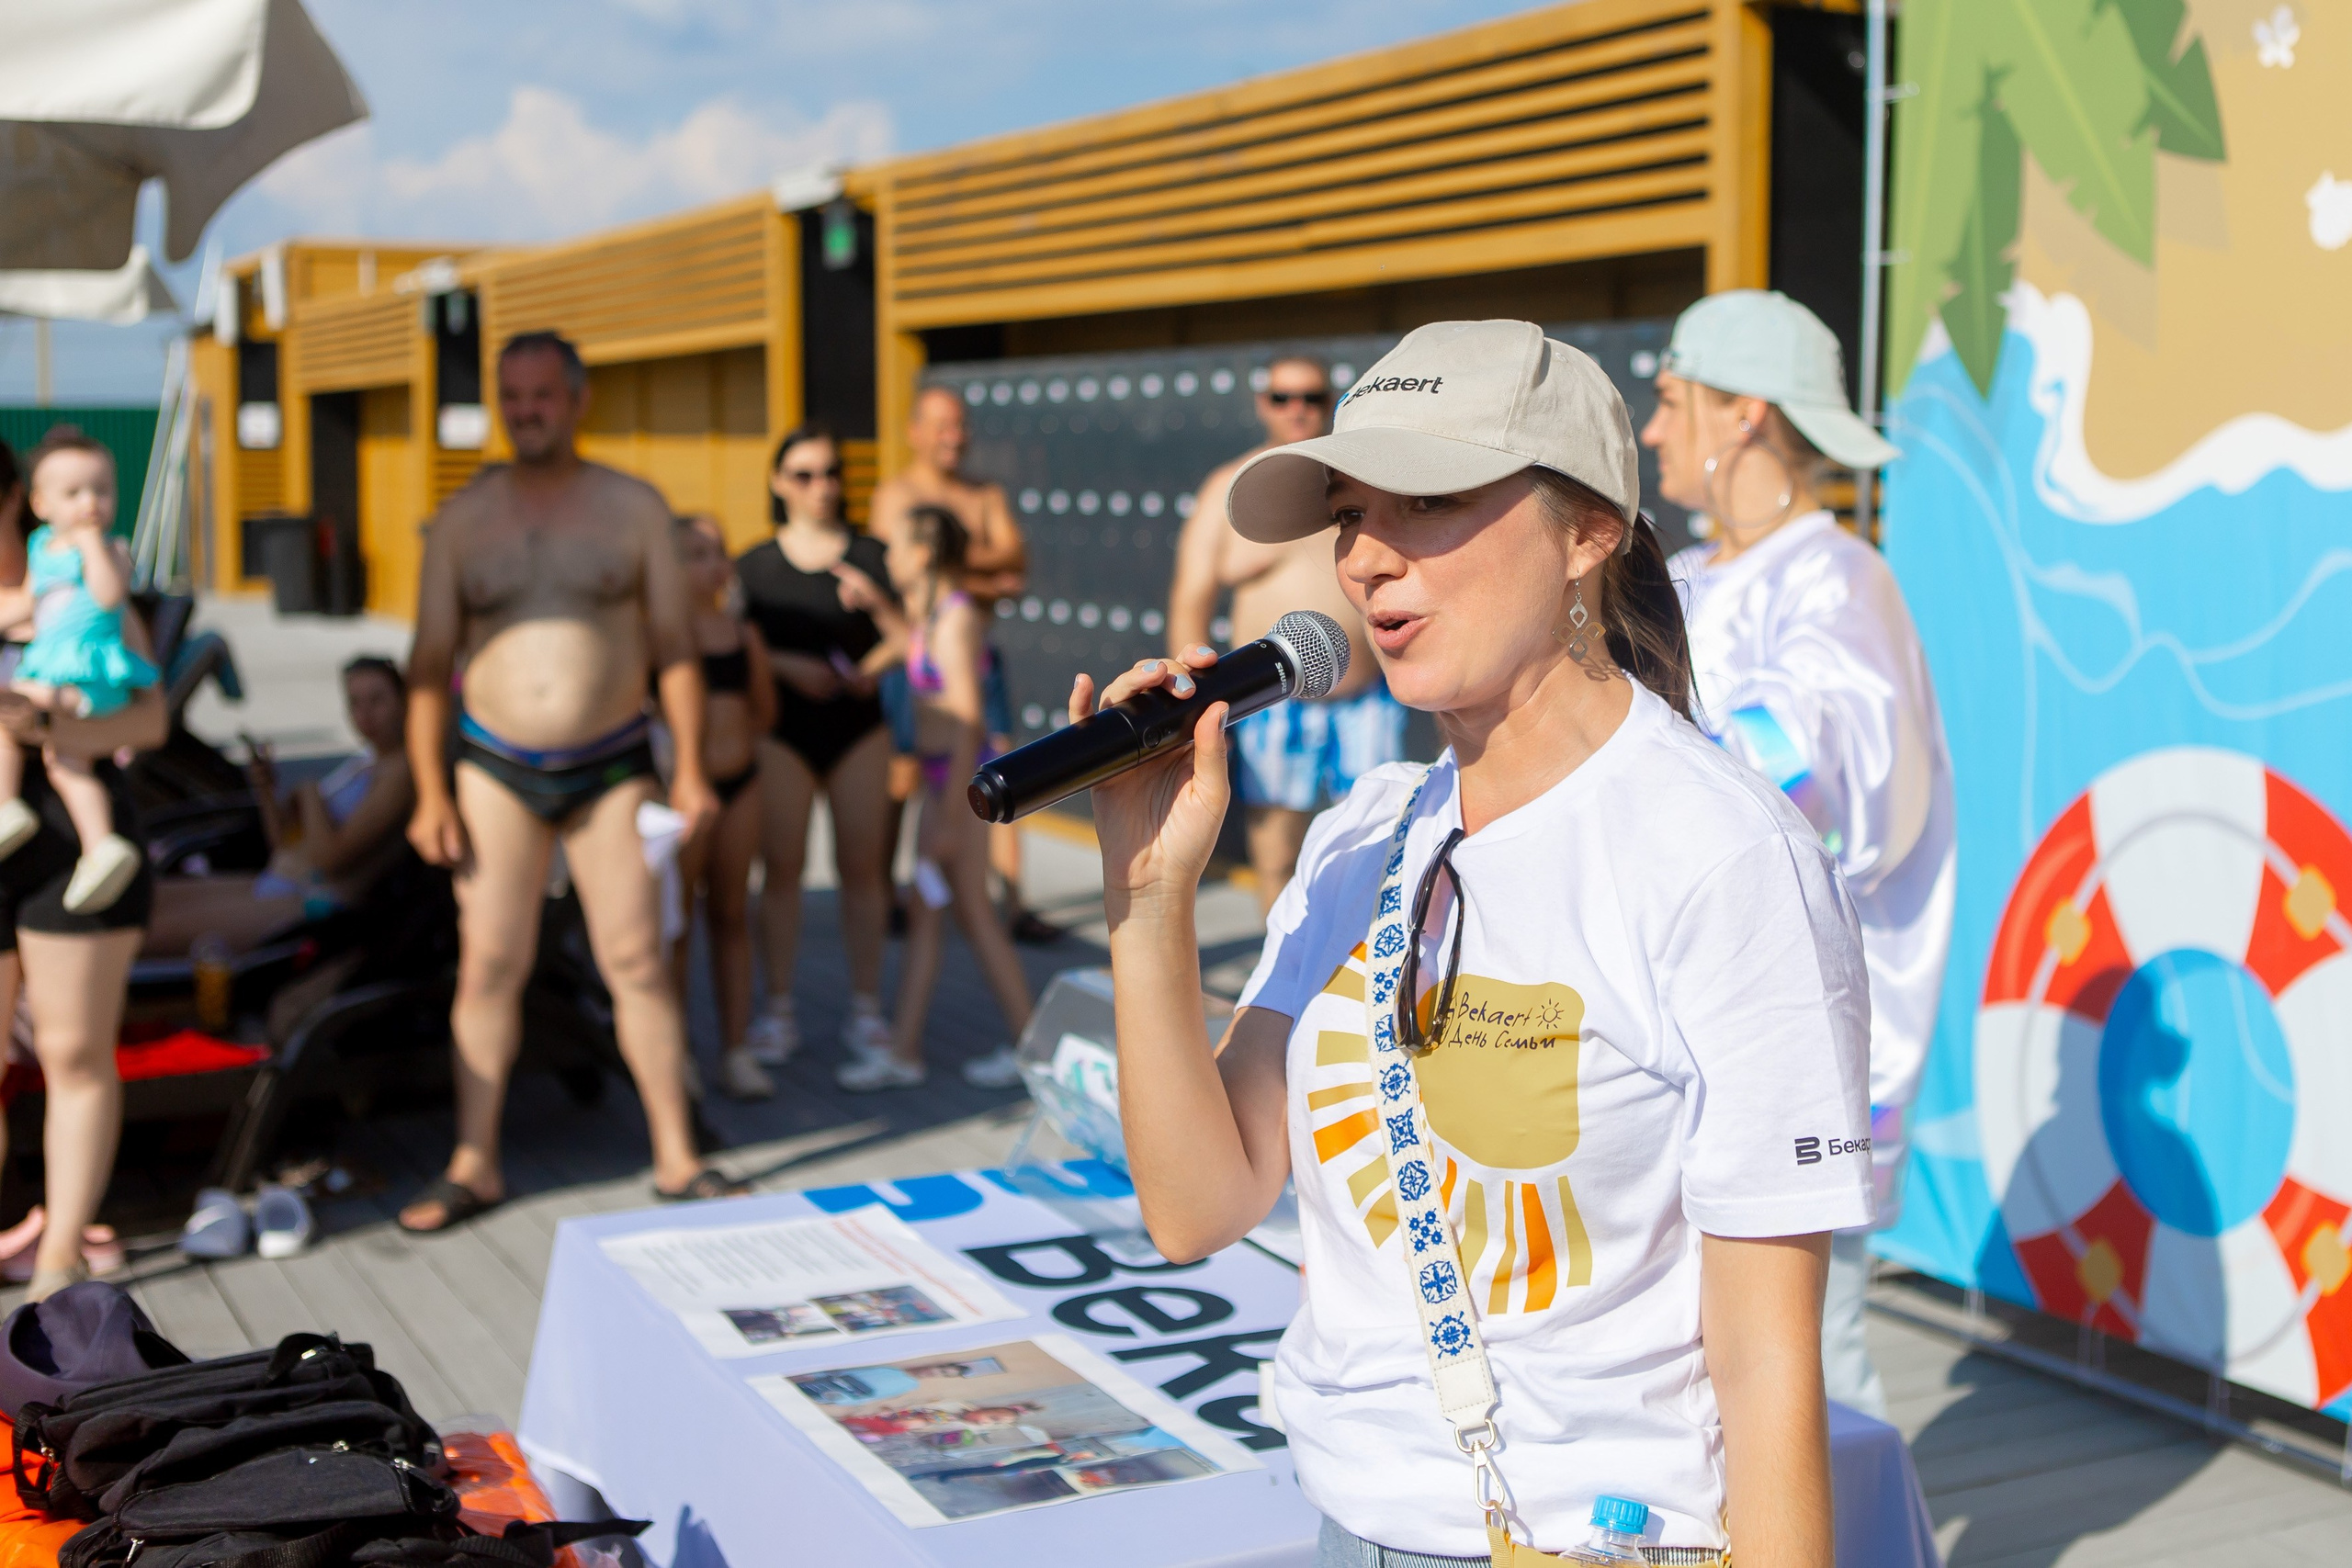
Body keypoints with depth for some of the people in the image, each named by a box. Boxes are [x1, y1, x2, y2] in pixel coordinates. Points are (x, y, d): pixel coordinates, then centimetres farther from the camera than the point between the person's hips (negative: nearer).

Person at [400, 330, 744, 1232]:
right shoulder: (463, 519, 3)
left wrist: (690, 769, -5)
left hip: (611, 770, -1)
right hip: (497, 769, 1)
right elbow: (430, 665, 4)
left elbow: (674, 647, 2)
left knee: (637, 963, 1)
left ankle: (676, 1159, 10)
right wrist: (429, 792, -2)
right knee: (488, 965, 1)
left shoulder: (634, 508, 1)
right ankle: (474, 1166, 11)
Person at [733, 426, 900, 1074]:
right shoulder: (756, 564, 5)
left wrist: (868, 671, -18)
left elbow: (905, 638, 1)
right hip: (782, 728, 0)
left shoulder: (870, 555, 5)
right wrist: (790, 665, -15)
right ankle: (779, 1010, 8)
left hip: (859, 727, 0)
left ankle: (866, 1009, 11)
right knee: (782, 867, -1)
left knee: (862, 866, 1)